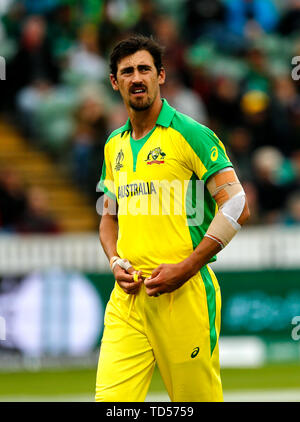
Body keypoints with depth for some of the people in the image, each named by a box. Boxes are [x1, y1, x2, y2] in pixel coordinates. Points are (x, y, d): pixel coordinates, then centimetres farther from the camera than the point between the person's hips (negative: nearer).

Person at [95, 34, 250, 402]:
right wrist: (115, 262, 6)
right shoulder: (115, 145, 15)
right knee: (109, 399, -6)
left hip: (185, 293, -5)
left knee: (196, 398, 0)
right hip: (127, 295, 5)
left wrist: (186, 269, -14)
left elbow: (237, 206, -10)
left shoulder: (191, 135, -5)